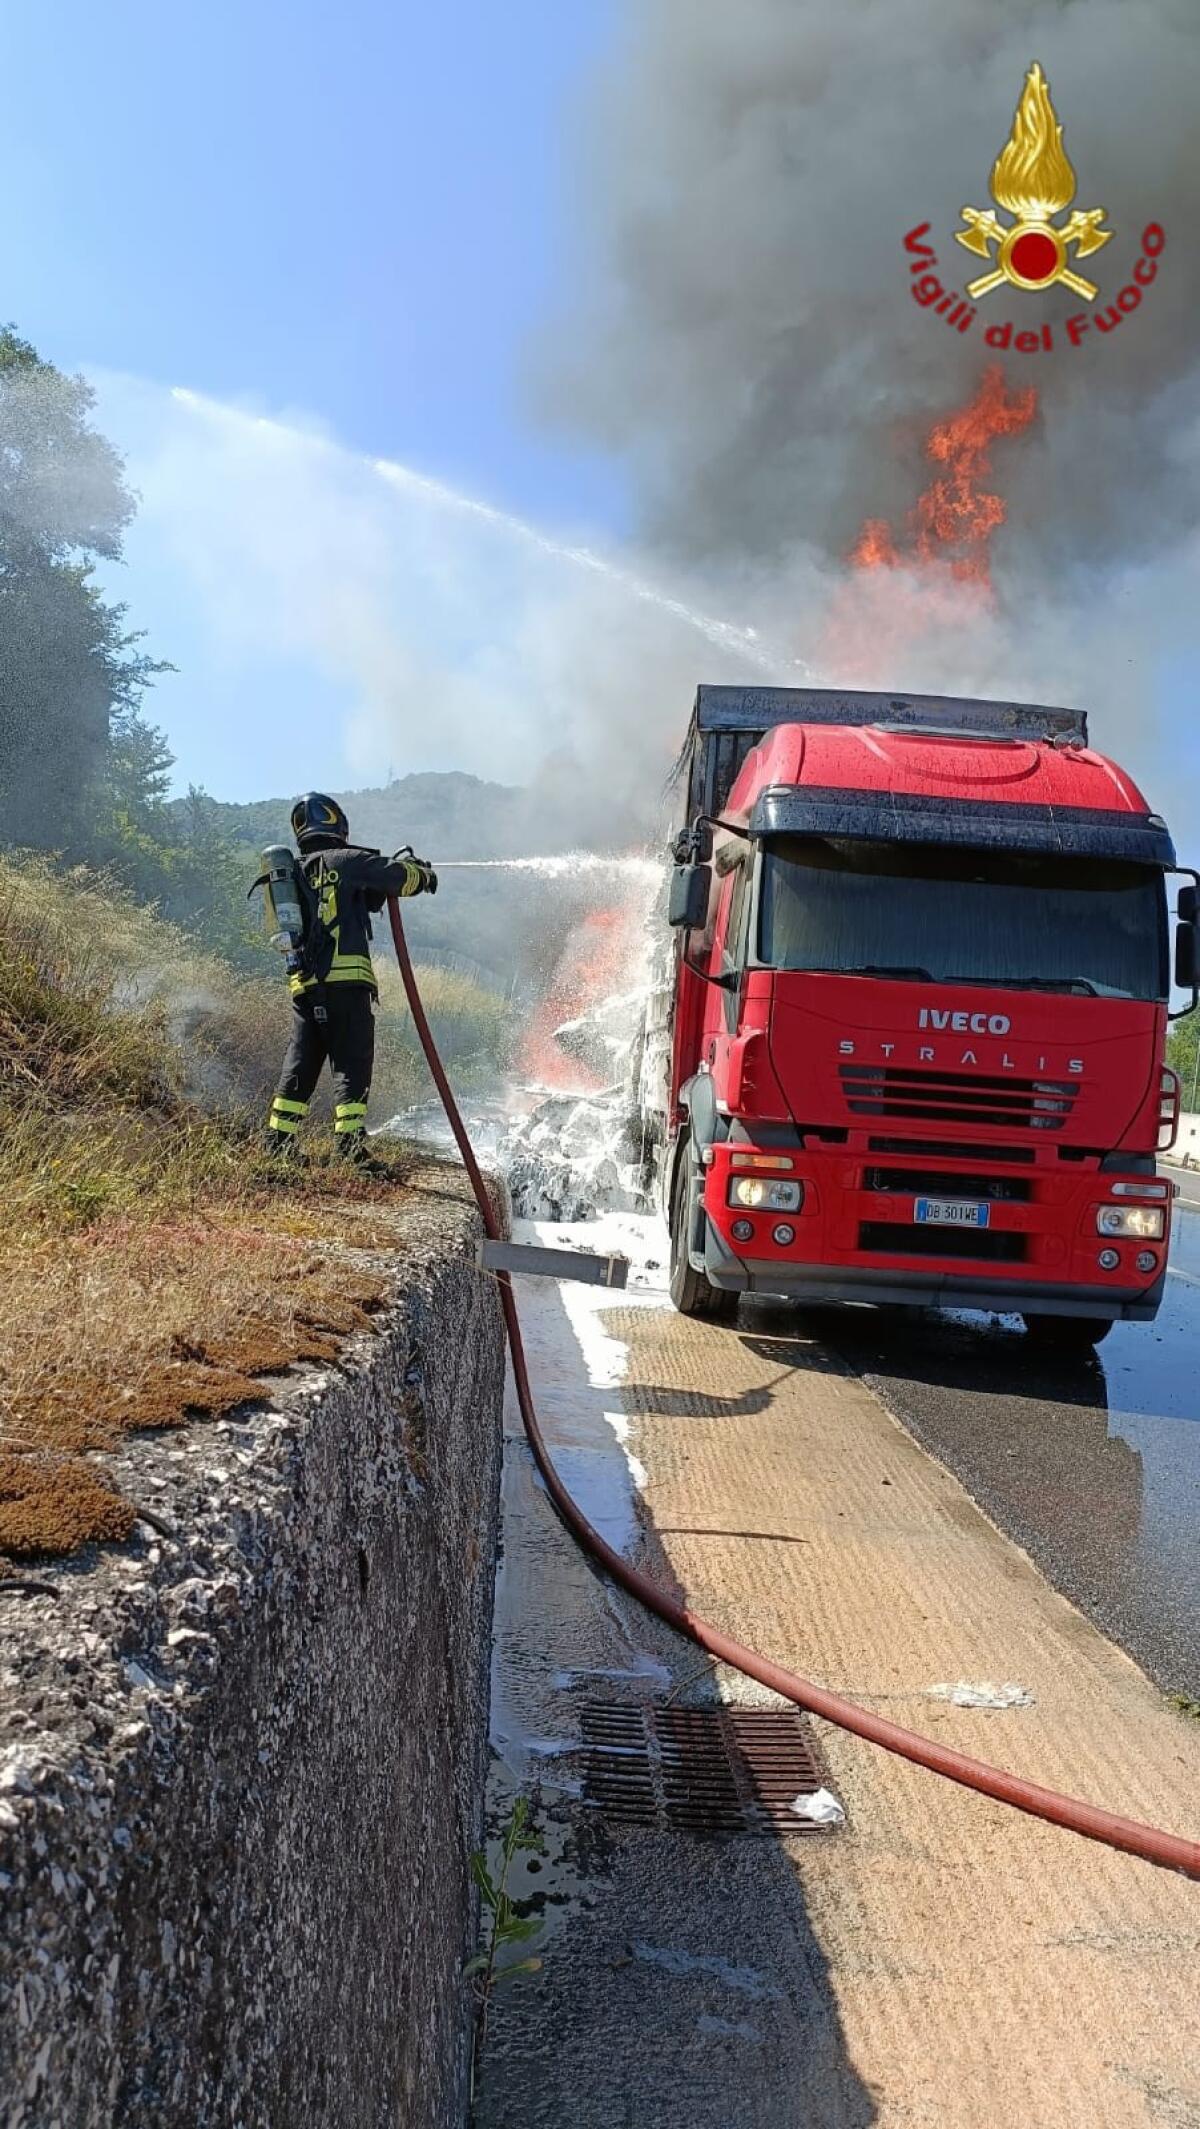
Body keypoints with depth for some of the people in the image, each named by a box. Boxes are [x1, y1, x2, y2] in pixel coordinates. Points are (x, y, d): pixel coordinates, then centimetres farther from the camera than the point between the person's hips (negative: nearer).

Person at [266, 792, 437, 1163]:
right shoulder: (346, 861, -1)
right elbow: (399, 878, -4)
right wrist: (421, 872, 16)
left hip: (304, 983, 6)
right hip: (346, 979, -6)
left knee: (299, 1064, 12)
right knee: (351, 1064, -5)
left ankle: (278, 1142, 11)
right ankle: (350, 1142, -13)